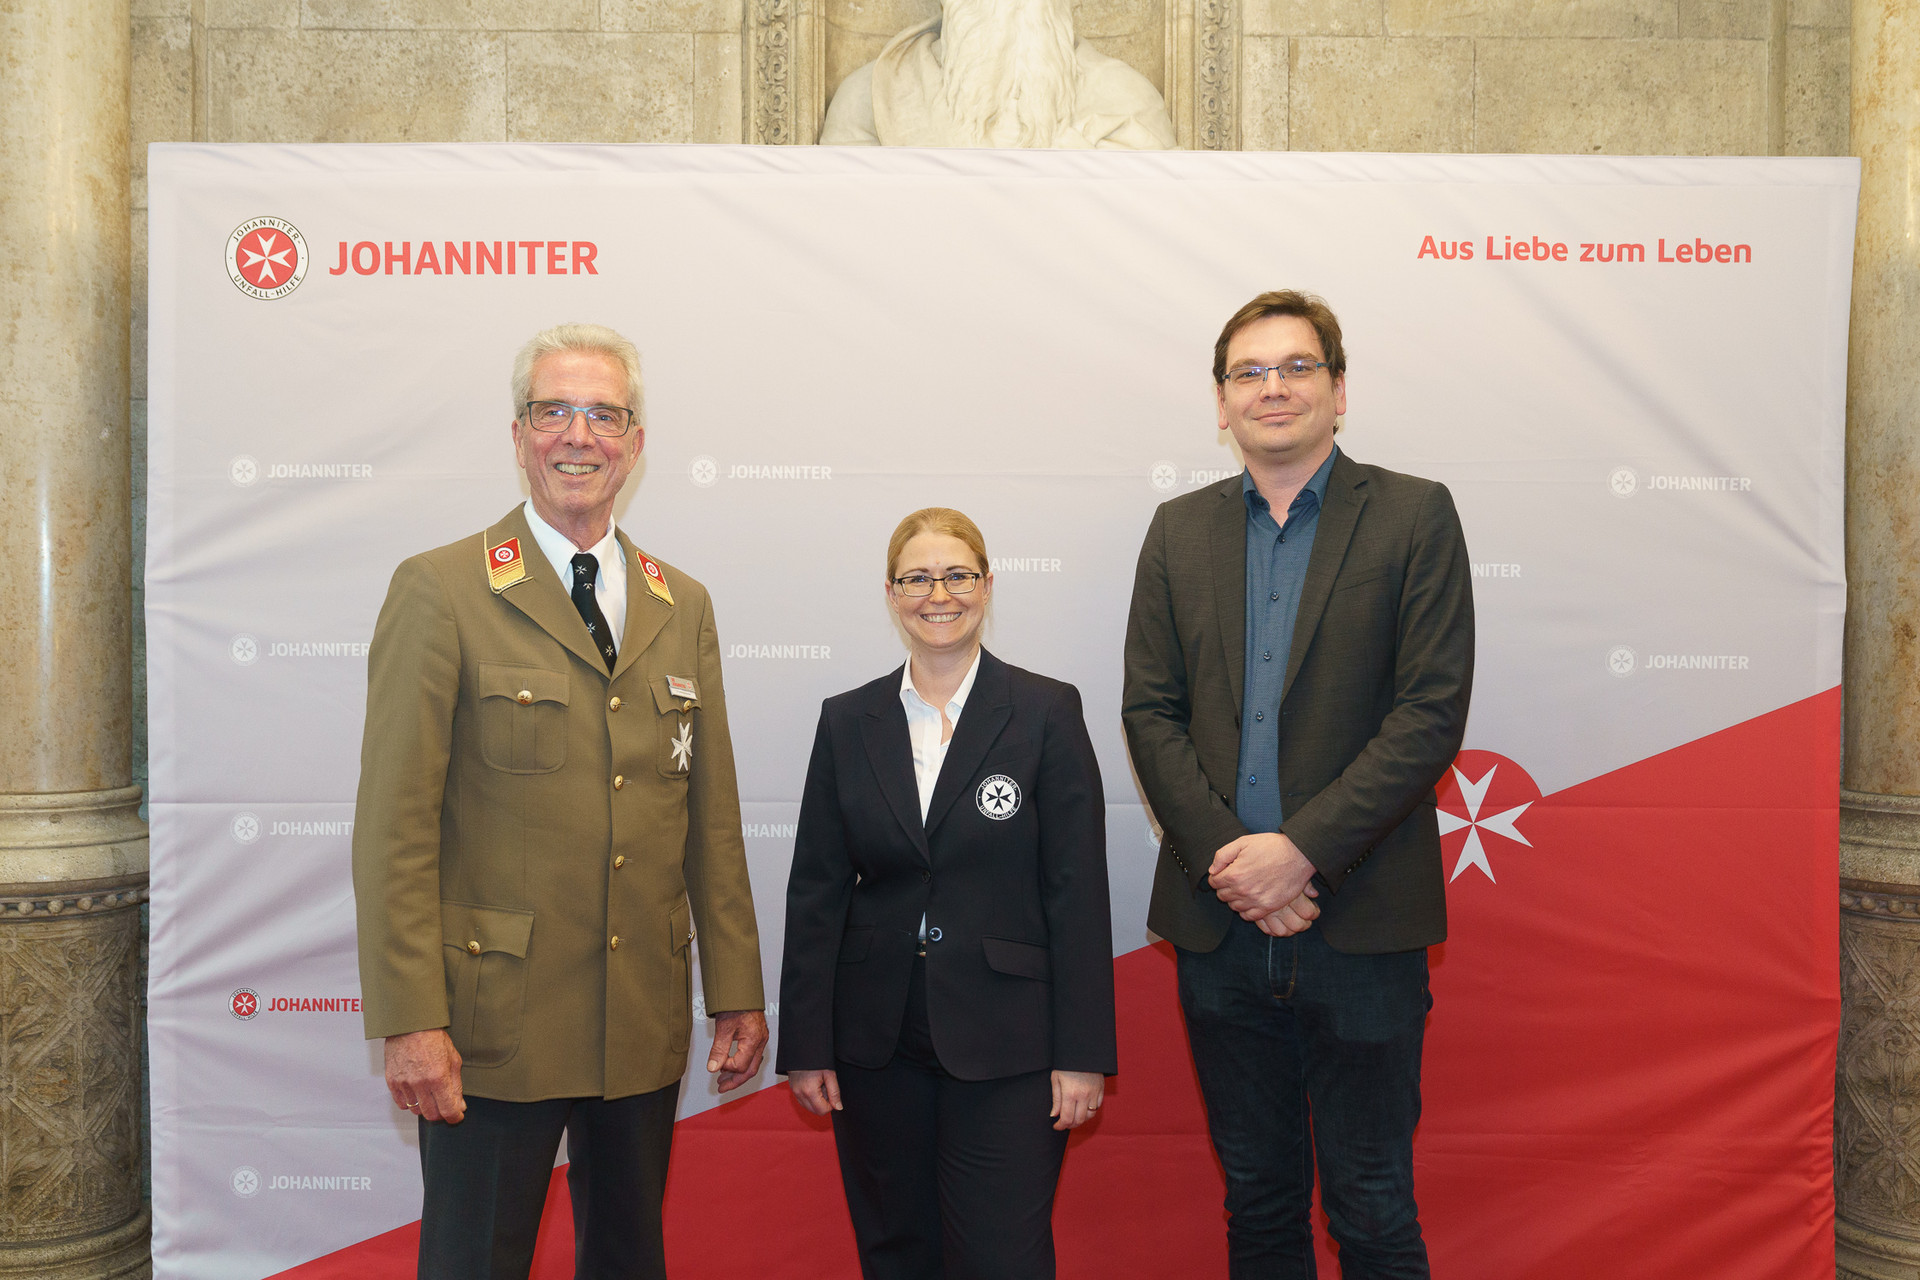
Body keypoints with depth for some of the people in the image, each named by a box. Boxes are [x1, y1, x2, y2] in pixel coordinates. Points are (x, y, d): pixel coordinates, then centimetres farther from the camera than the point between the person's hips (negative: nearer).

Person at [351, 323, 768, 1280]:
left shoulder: (683, 607, 9)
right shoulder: (440, 592, -5)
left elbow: (712, 817, 10)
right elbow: (395, 824, -9)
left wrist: (737, 993, 9)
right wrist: (409, 1021, -14)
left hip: (645, 1026, 5)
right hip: (494, 1026, -4)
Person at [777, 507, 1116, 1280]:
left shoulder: (1046, 712, -4)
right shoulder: (848, 723, 4)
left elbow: (1078, 891, -6)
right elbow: (816, 892, 5)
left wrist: (1081, 1052, -9)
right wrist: (806, 1045, 2)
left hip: (1003, 1045, -3)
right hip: (877, 1044, 3)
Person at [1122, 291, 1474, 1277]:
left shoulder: (1414, 516, 0)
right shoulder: (1179, 531, 10)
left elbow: (1431, 711, -9)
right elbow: (1150, 712, 4)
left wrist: (1301, 848, -16)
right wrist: (1225, 856, -10)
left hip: (1360, 921, -3)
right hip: (1219, 919, 3)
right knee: (1256, 1197, 16)